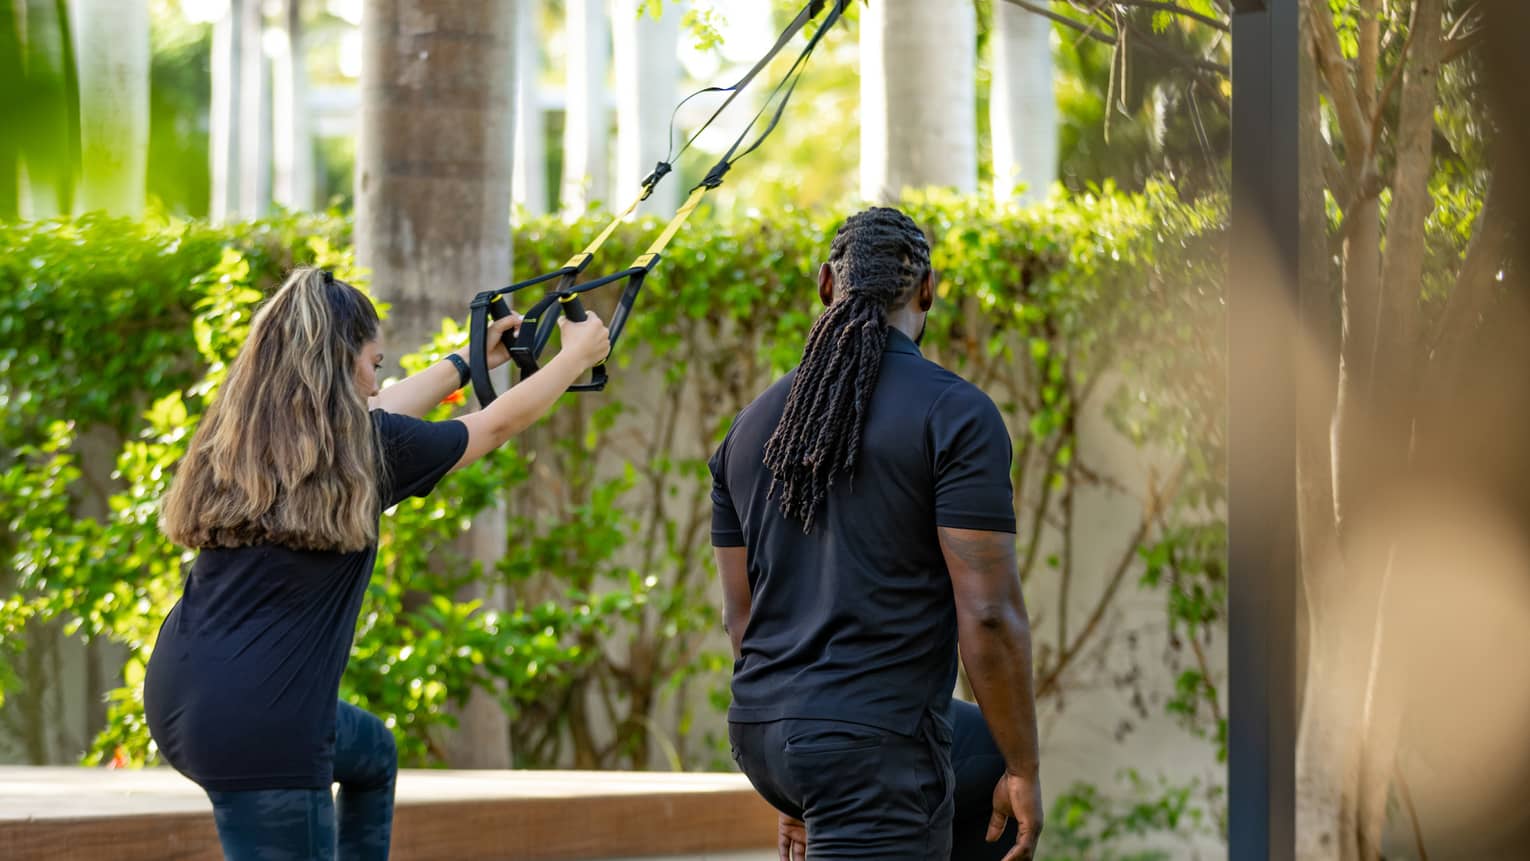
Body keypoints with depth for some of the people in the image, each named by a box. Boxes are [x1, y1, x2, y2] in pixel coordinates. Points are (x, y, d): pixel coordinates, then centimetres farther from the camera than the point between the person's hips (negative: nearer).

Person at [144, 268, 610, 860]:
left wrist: (470, 362, 44)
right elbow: (500, 424, 10)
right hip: (258, 725, -8)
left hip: (184, 692, 8)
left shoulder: (240, 437, 11)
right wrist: (579, 355, 29)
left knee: (373, 753, 32)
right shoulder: (360, 447, -6)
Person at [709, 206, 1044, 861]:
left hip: (764, 734, 8)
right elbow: (989, 614, -16)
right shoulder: (956, 414, -11)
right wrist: (1023, 771, -4)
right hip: (872, 749, -8)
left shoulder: (753, 425, 10)